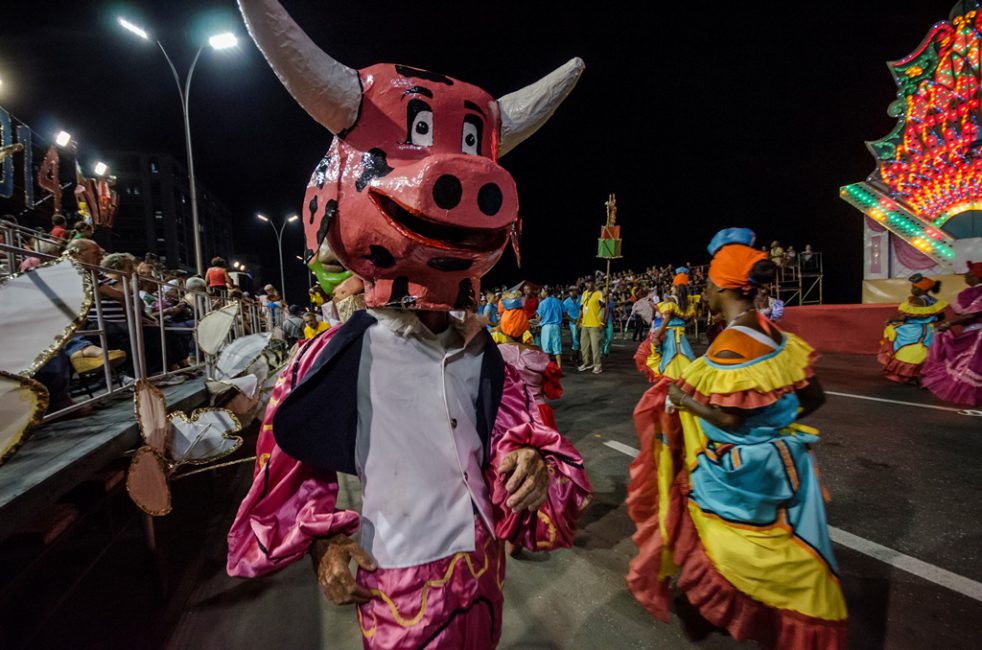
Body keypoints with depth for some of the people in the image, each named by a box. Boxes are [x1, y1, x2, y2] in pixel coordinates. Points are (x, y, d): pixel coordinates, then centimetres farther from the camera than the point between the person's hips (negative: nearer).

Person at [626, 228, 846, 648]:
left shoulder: (731, 344, -27)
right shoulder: (773, 333, -2)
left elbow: (730, 418, -28)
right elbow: (813, 396, 4)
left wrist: (681, 398, -15)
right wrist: (775, 422, 15)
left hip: (738, 467, -7)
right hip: (775, 459, 8)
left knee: (716, 541, 17)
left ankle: (701, 606, 39)